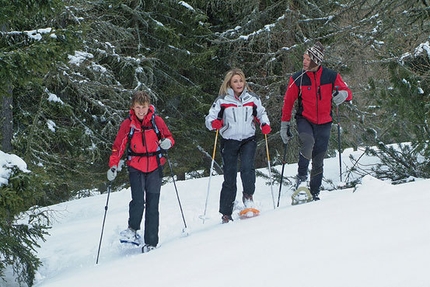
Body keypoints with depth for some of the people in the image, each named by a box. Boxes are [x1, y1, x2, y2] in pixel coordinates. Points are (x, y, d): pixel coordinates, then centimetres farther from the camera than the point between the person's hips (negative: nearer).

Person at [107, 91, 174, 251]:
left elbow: (169, 137, 8)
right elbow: (118, 146, 0)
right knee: (138, 201, -20)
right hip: (136, 168, -1)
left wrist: (167, 142, -16)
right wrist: (113, 165, -13)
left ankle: (151, 243, 6)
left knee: (152, 206, 0)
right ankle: (133, 230, 4)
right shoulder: (127, 124, -2)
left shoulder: (157, 121, -2)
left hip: (154, 168, 1)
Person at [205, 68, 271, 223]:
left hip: (248, 139, 1)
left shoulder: (252, 98, 5)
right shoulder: (222, 100, -1)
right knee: (229, 177, 0)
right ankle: (226, 214, 7)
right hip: (229, 142, -1)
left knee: (247, 167, -25)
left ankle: (248, 195, -1)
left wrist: (265, 124, -2)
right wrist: (214, 123, -21)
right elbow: (209, 118, 1)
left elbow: (261, 113, 17)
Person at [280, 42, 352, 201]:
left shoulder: (331, 76, -5)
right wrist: (285, 125, 3)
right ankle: (301, 177, -19)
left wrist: (343, 94, -23)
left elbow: (347, 93, 1)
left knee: (318, 161, 6)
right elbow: (288, 102, 2)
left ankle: (315, 193, 18)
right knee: (308, 142, -33)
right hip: (304, 120, -2)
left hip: (324, 123, 2)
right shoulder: (297, 79, -6)